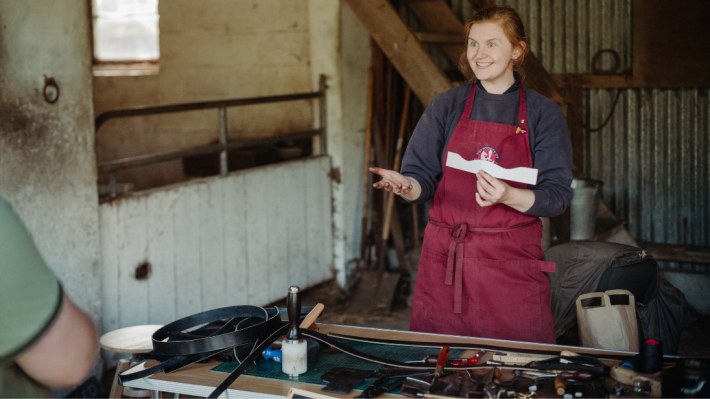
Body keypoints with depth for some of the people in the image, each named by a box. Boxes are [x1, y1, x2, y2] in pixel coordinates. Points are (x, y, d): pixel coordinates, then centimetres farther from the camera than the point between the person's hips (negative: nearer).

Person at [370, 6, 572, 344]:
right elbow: (422, 176, 3)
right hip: (444, 259, 1)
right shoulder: (446, 106, 8)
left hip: (513, 263, -1)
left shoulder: (544, 114, 3)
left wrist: (508, 196, -22)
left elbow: (557, 195, -4)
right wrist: (406, 186, -20)